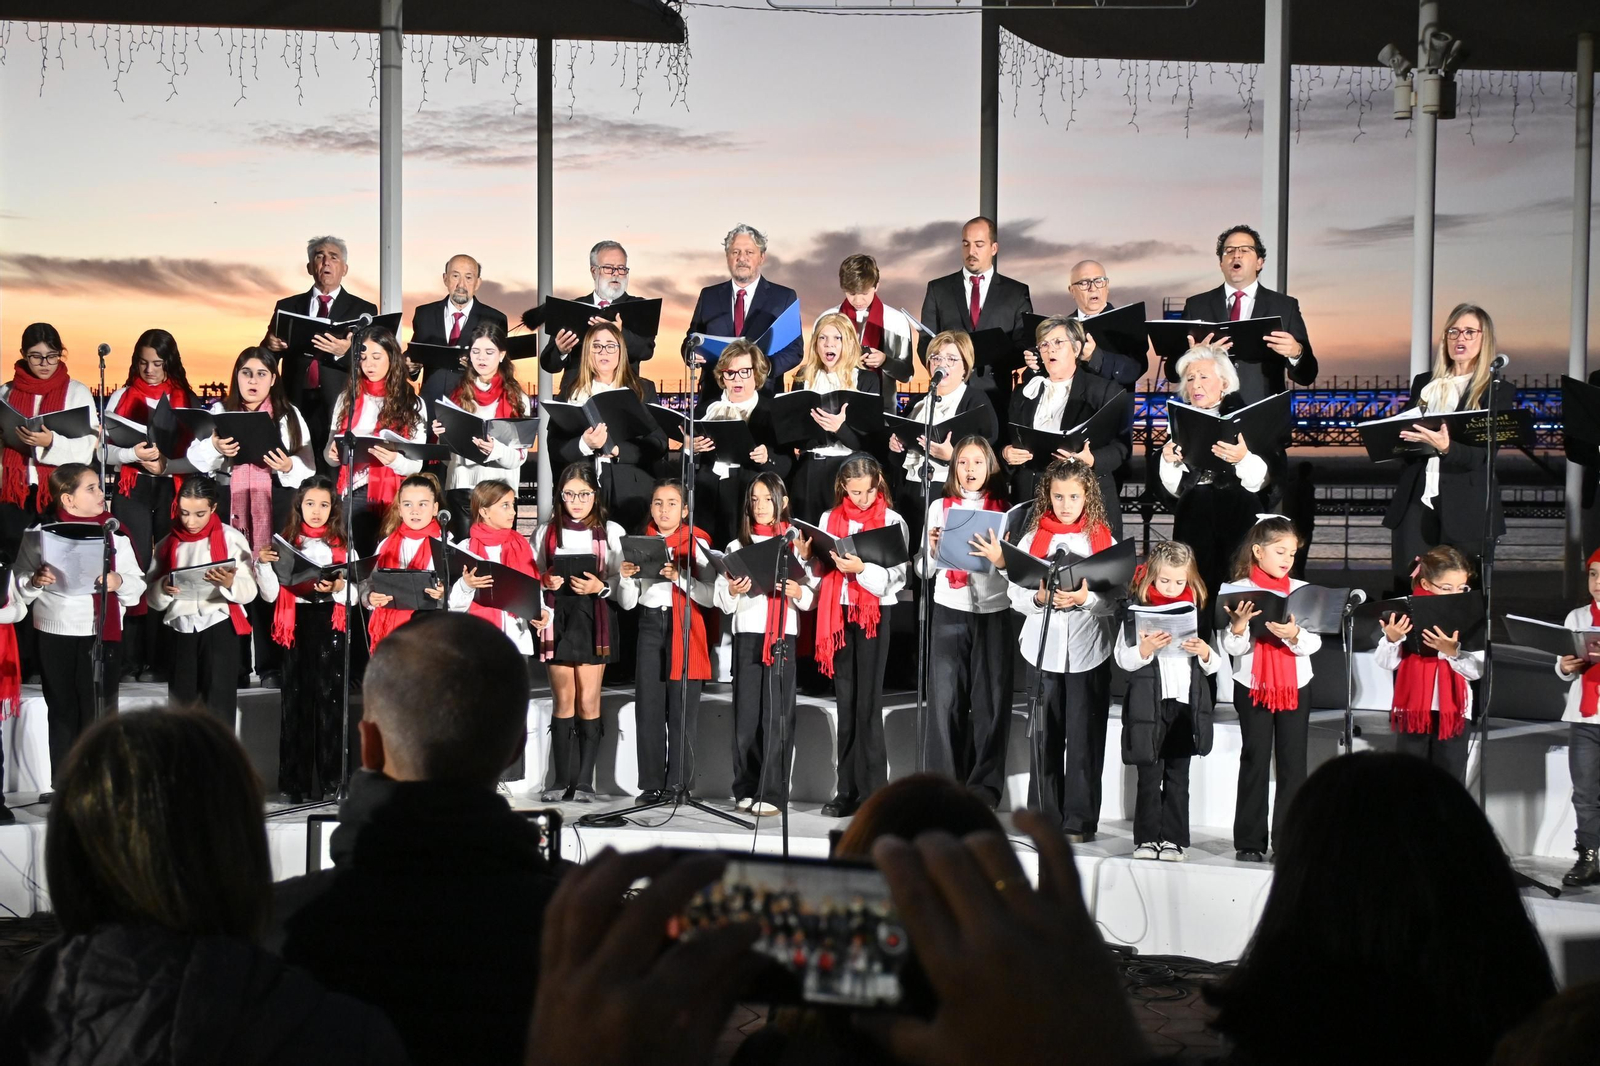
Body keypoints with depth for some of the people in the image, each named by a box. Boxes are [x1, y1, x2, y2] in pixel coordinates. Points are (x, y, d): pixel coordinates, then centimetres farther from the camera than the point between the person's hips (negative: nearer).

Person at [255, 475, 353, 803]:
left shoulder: (342, 545, 6)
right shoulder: (285, 542, 6)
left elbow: (353, 597, 2)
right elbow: (270, 595, 2)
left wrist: (338, 587, -18)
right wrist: (263, 564, -13)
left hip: (331, 627, 0)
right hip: (298, 627, 0)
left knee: (329, 701, -3)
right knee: (297, 702, 1)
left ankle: (328, 779, 2)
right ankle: (296, 781, 6)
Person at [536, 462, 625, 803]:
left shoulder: (611, 532, 5)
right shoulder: (546, 532, 11)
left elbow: (621, 580, 1)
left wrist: (599, 586, -17)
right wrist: (546, 582, -9)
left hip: (594, 617, -2)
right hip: (558, 617, 2)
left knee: (588, 700, -5)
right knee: (563, 699, 3)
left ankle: (585, 781, -2)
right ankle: (561, 780, 5)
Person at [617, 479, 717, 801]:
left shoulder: (696, 544, 1)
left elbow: (711, 596, -8)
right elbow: (627, 603, 11)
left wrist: (680, 577, -20)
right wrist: (626, 577, -8)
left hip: (685, 629, -3)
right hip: (650, 626, 3)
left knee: (681, 709, -5)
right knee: (647, 706, -1)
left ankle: (678, 784, 1)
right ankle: (651, 784, 5)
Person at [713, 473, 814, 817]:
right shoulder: (737, 546, 13)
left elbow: (811, 600, 6)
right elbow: (723, 603, 10)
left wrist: (798, 592, -14)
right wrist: (732, 591, -11)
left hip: (784, 637, -1)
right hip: (747, 635, 1)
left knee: (777, 715, -6)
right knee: (746, 714, -1)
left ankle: (771, 793, -7)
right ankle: (746, 790, 7)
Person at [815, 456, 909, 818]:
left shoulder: (892, 522, -1)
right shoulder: (830, 519, 10)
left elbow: (895, 577, -7)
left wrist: (862, 569, -23)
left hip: (875, 614, -4)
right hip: (839, 612, 4)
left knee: (868, 703, -7)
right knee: (846, 702, 6)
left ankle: (872, 793, -4)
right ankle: (848, 791, 9)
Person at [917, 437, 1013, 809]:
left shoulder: (1005, 510, 6)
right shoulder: (939, 508, 9)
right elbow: (924, 570, 10)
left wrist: (1001, 558, -18)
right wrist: (933, 549, -10)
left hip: (993, 612, -1)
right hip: (949, 611, 1)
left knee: (990, 701, -2)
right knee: (946, 699, -3)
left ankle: (984, 789, 4)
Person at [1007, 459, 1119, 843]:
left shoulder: (1103, 539, 2)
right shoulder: (1033, 537, 6)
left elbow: (1118, 600, -2)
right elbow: (1014, 593, 2)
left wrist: (1086, 598, -19)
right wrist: (1040, 598, -17)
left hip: (1088, 652, -1)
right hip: (1043, 649, 1)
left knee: (1085, 738, 0)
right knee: (1044, 736, 5)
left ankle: (1080, 821, 7)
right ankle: (1044, 818, 13)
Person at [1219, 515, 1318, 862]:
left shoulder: (1302, 591, 3)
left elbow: (1314, 643, -1)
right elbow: (1232, 647, -4)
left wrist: (1294, 635, -21)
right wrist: (1238, 626, -24)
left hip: (1296, 686, 2)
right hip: (1253, 686, -2)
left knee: (1293, 762, 2)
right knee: (1255, 760, 3)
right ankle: (1250, 842, 8)